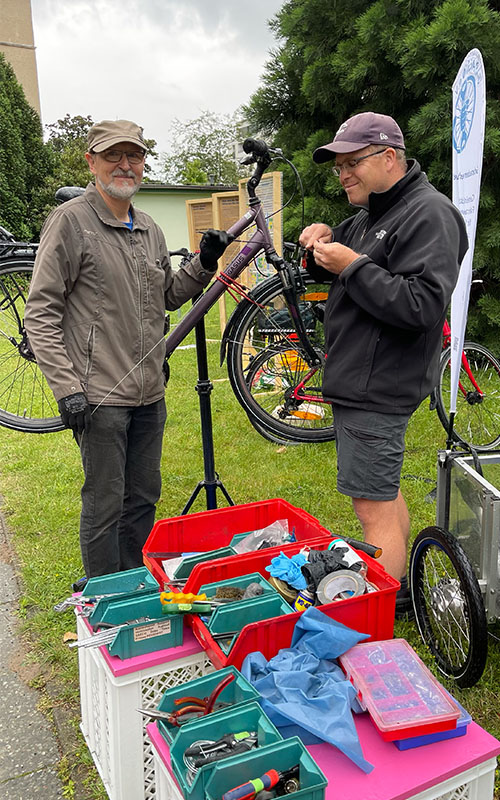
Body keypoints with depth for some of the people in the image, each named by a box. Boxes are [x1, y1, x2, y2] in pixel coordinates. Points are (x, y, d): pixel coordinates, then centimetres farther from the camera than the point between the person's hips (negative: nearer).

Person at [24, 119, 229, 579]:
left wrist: (203, 264, 6)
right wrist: (67, 387, -17)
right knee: (105, 507, 3)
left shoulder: (149, 229, 14)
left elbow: (168, 296, 23)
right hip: (99, 396, -7)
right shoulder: (71, 220, -7)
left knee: (144, 499, 17)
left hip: (150, 394, 7)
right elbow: (40, 313, -10)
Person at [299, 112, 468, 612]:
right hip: (358, 382, 10)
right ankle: (399, 592, 33)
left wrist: (353, 266, -19)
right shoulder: (371, 215, 18)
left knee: (374, 507, -7)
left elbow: (422, 306, -24)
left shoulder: (429, 215, -12)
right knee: (384, 495, 18)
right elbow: (328, 274, 25)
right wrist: (321, 240, 4)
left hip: (377, 389, -10)